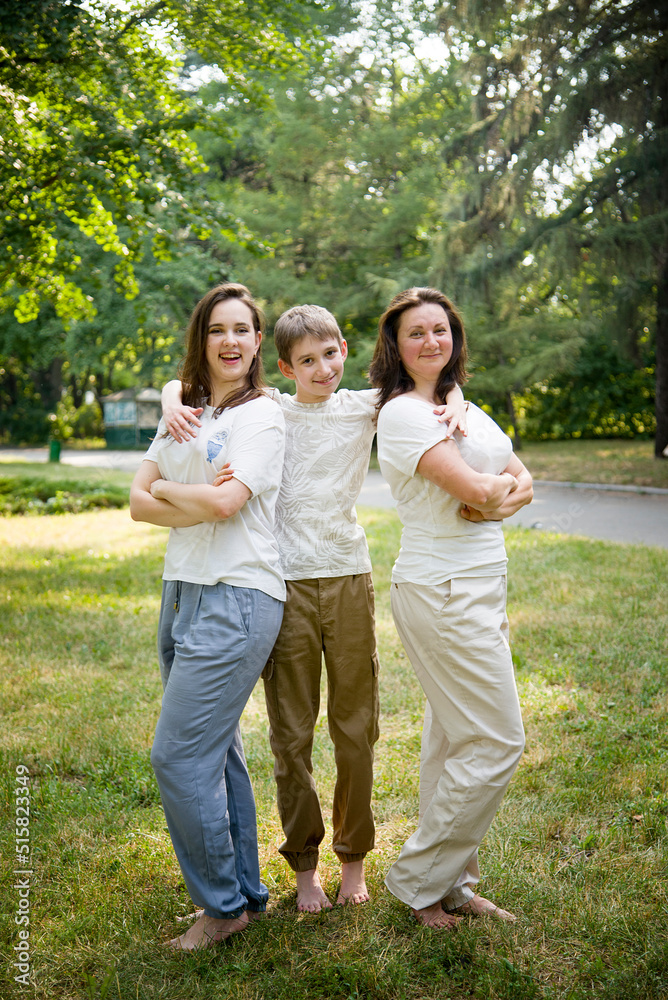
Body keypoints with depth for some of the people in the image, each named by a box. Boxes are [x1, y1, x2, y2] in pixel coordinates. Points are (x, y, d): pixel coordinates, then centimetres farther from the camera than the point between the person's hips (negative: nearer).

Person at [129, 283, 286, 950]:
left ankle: (223, 904, 10)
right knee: (216, 750, 13)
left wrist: (167, 490, -1)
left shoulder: (262, 415, -4)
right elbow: (139, 502, 7)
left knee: (179, 756, -8)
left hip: (236, 600, -7)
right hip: (182, 593, 7)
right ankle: (245, 892, 26)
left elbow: (225, 501, -18)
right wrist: (198, 504, -9)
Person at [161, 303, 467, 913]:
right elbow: (182, 382, 10)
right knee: (291, 734, 6)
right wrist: (172, 403, -12)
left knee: (356, 730, 9)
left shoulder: (363, 407, 5)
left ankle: (354, 857, 27)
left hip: (349, 580, 1)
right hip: (286, 586, -1)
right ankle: (304, 865, 23)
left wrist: (454, 403, -12)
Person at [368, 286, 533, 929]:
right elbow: (473, 488, -20)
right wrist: (501, 484, 0)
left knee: (452, 739, 14)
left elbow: (523, 482, 8)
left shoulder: (464, 407, 16)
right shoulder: (400, 413, -12)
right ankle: (417, 878, 10)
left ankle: (450, 883, 26)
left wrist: (498, 497, -12)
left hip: (479, 586, 9)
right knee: (497, 741, -4)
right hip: (442, 591, -9)